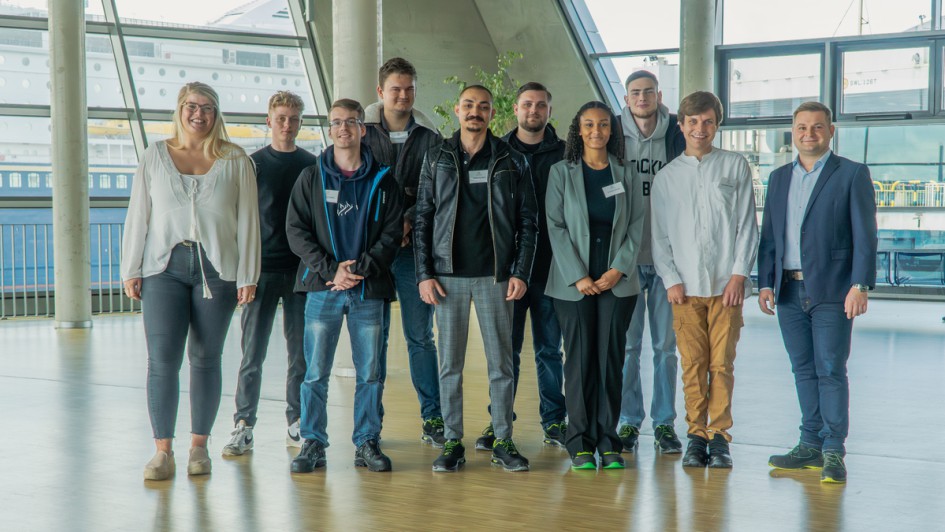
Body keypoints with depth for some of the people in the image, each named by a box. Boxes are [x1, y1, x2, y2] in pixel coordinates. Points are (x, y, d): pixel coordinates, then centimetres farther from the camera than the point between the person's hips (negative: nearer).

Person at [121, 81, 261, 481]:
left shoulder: (235, 161, 7)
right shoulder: (155, 156, 10)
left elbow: (247, 220, 5)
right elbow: (137, 215, 10)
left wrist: (247, 275, -1)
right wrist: (131, 270, 5)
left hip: (216, 268, 0)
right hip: (165, 266, 0)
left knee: (205, 358, 4)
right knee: (162, 358, -9)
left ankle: (199, 446, 14)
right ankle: (162, 451, -5)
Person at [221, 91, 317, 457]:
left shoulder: (312, 166, 8)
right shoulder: (253, 164, 4)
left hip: (302, 270, 2)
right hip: (261, 269, -1)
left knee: (301, 351, 5)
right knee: (252, 352, -1)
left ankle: (296, 423, 15)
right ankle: (243, 426, 4)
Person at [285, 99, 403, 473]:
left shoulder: (382, 180, 7)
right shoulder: (311, 178, 7)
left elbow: (393, 233, 3)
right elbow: (296, 231, 1)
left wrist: (360, 268, -11)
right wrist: (331, 269, -11)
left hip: (369, 289, 0)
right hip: (322, 288, 0)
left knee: (370, 372, 4)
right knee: (315, 372, 0)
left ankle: (367, 443, 13)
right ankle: (313, 444, 8)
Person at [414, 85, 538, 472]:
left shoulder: (511, 161, 5)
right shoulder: (437, 159, 7)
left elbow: (527, 221, 5)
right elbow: (423, 219, 6)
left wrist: (520, 273, -4)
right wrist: (424, 273, -2)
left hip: (495, 276, 0)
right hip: (448, 276, 1)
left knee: (501, 362, 3)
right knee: (449, 364, 4)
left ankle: (503, 442, 12)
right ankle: (452, 443, 11)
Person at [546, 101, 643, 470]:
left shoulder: (626, 176, 9)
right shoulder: (562, 173, 4)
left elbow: (636, 226, 6)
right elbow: (555, 226, -2)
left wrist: (619, 269, -7)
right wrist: (578, 276, -10)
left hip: (617, 282, 2)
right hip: (574, 283, -1)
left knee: (611, 359, 1)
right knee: (579, 360, -1)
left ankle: (608, 441, 8)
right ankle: (580, 443, 5)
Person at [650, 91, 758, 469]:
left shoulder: (735, 166, 8)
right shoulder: (668, 176, 11)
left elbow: (747, 225, 5)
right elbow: (660, 234, 10)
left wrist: (739, 273, -5)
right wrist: (671, 280, -2)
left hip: (726, 283, -1)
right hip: (685, 286, 1)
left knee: (722, 363, -2)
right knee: (692, 364, 0)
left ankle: (719, 436, 6)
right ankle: (697, 435, 9)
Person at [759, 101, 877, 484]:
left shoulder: (852, 175, 0)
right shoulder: (779, 178, 15)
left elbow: (864, 235, -6)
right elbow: (768, 235, 15)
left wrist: (860, 285, -14)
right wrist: (765, 283, 7)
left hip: (831, 291, -5)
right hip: (789, 292, 5)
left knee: (831, 371, -5)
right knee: (804, 370, 10)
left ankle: (833, 452, 1)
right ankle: (812, 445, 17)